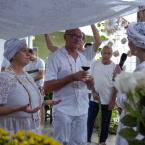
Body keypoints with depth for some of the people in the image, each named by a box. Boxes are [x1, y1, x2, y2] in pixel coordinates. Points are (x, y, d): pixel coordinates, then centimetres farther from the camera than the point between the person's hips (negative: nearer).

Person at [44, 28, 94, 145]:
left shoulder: (83, 58, 12)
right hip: (64, 110, -5)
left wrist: (90, 81, -8)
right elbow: (47, 87, -16)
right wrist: (72, 77, -23)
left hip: (83, 109, 6)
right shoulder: (55, 57, -7)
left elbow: (90, 87, 16)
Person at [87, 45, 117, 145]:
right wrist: (94, 92, -5)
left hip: (107, 101, -2)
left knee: (105, 122, 11)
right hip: (94, 99, 2)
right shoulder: (95, 63, 3)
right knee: (90, 120, 10)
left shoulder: (114, 67, -5)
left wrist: (113, 101, -8)